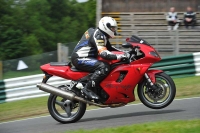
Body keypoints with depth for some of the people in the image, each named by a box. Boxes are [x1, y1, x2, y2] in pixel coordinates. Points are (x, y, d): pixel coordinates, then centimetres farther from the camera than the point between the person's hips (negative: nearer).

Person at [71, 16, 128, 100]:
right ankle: (88, 89, -28)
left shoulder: (102, 35, 17)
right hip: (80, 59, -11)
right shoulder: (99, 35, -16)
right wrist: (118, 56, -33)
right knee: (104, 67, -30)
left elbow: (109, 48, 27)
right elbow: (103, 53, -29)